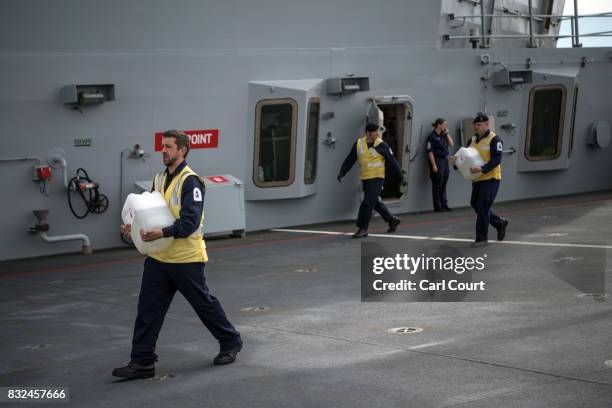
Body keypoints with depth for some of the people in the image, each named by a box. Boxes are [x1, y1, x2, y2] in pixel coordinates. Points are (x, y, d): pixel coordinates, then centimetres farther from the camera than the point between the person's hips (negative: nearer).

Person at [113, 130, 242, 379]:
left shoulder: (190, 181, -15)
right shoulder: (159, 180, 10)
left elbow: (190, 222, -24)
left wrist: (162, 233, -36)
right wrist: (134, 226, -3)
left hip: (186, 259, -7)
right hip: (159, 258, 7)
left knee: (204, 304, 9)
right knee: (148, 310, 2)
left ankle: (231, 343, 30)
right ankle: (142, 363, 7)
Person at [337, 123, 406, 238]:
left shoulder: (381, 145, -9)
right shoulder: (358, 144, 2)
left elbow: (392, 161, -4)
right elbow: (350, 160, 8)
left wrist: (401, 176, -2)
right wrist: (342, 172, 2)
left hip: (377, 178, -5)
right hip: (365, 179, 5)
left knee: (367, 203, -10)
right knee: (376, 203, 17)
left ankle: (362, 229, -3)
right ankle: (392, 220, 34)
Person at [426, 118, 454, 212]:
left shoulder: (443, 135, 14)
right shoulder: (432, 136, -10)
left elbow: (451, 144, 8)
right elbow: (430, 152, -14)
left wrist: (447, 133, 5)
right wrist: (434, 165, -18)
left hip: (445, 160, 8)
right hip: (437, 161, -8)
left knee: (443, 184, 12)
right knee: (437, 185, -2)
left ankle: (444, 205, 19)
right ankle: (437, 206, 3)